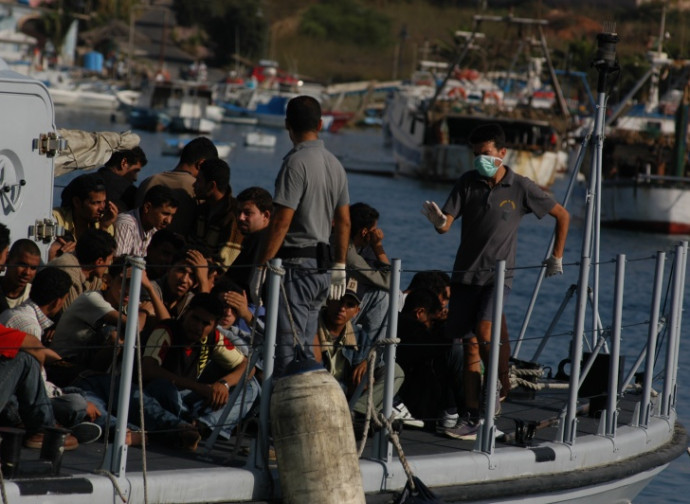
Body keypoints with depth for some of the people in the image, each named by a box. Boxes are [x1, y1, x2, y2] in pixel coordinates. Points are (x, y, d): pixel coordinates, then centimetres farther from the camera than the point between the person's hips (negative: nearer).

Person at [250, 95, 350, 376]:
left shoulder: (296, 162, -14)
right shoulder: (335, 164, 12)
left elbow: (281, 222, -17)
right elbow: (343, 221, 16)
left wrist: (261, 267, -14)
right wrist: (339, 267, 22)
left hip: (295, 265, -9)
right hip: (320, 268, 9)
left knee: (287, 350, -9)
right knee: (305, 349, 13)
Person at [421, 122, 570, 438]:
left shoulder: (521, 189, -5)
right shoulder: (468, 183, 1)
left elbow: (562, 216, 8)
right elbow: (445, 225, -7)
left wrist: (557, 258, 9)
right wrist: (438, 219, -31)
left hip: (498, 274, -3)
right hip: (465, 274, 3)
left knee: (483, 330, -24)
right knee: (469, 344, 2)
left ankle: (497, 382, 0)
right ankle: (471, 415, 4)